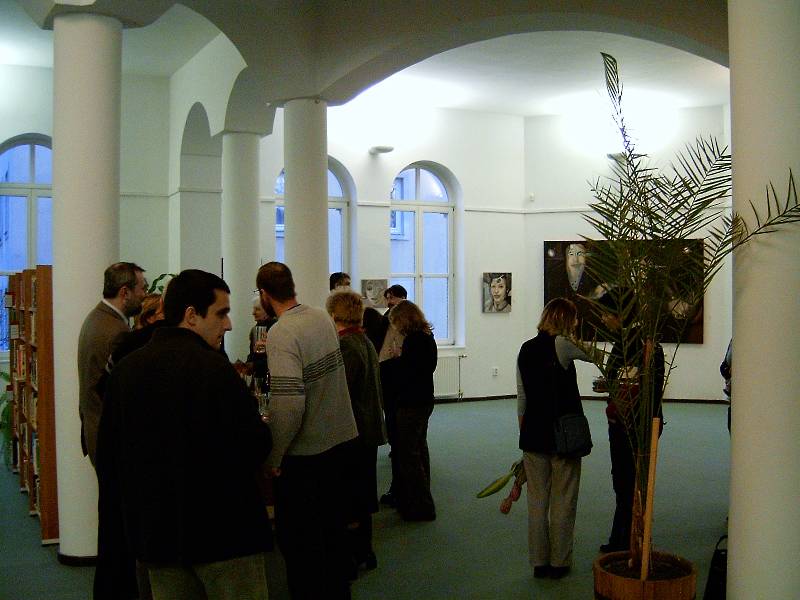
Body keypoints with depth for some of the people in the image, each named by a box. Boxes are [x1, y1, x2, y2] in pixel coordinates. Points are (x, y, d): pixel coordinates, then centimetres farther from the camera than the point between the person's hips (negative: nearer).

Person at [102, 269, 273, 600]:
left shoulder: (124, 370, 1)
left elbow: (111, 457, 8)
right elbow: (256, 447, -18)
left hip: (154, 531, 6)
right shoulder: (214, 368, -18)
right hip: (223, 532, -6)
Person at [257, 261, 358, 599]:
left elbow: (289, 404, -28)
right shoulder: (322, 318, 1)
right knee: (333, 526, 20)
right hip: (338, 438, 8)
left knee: (297, 538, 7)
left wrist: (273, 457, -17)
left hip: (304, 451, -8)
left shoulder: (282, 334, -21)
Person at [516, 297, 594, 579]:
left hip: (533, 434, 5)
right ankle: (559, 562, 15)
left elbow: (521, 399, 9)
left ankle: (539, 561, 19)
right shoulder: (562, 345, -12)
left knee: (537, 500, 12)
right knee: (563, 502, 7)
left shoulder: (525, 349, 6)